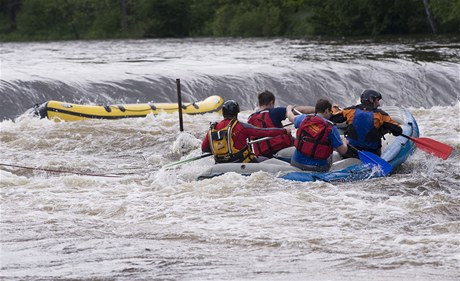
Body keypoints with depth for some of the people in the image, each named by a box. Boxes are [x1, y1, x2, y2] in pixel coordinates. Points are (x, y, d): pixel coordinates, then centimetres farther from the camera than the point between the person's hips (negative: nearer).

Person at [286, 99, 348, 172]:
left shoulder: (304, 119, -2)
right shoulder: (331, 128, -12)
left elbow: (291, 117, 23)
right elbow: (343, 150, -7)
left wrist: (289, 109, 48)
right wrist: (344, 143, 18)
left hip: (297, 163, 2)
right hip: (318, 168, -2)